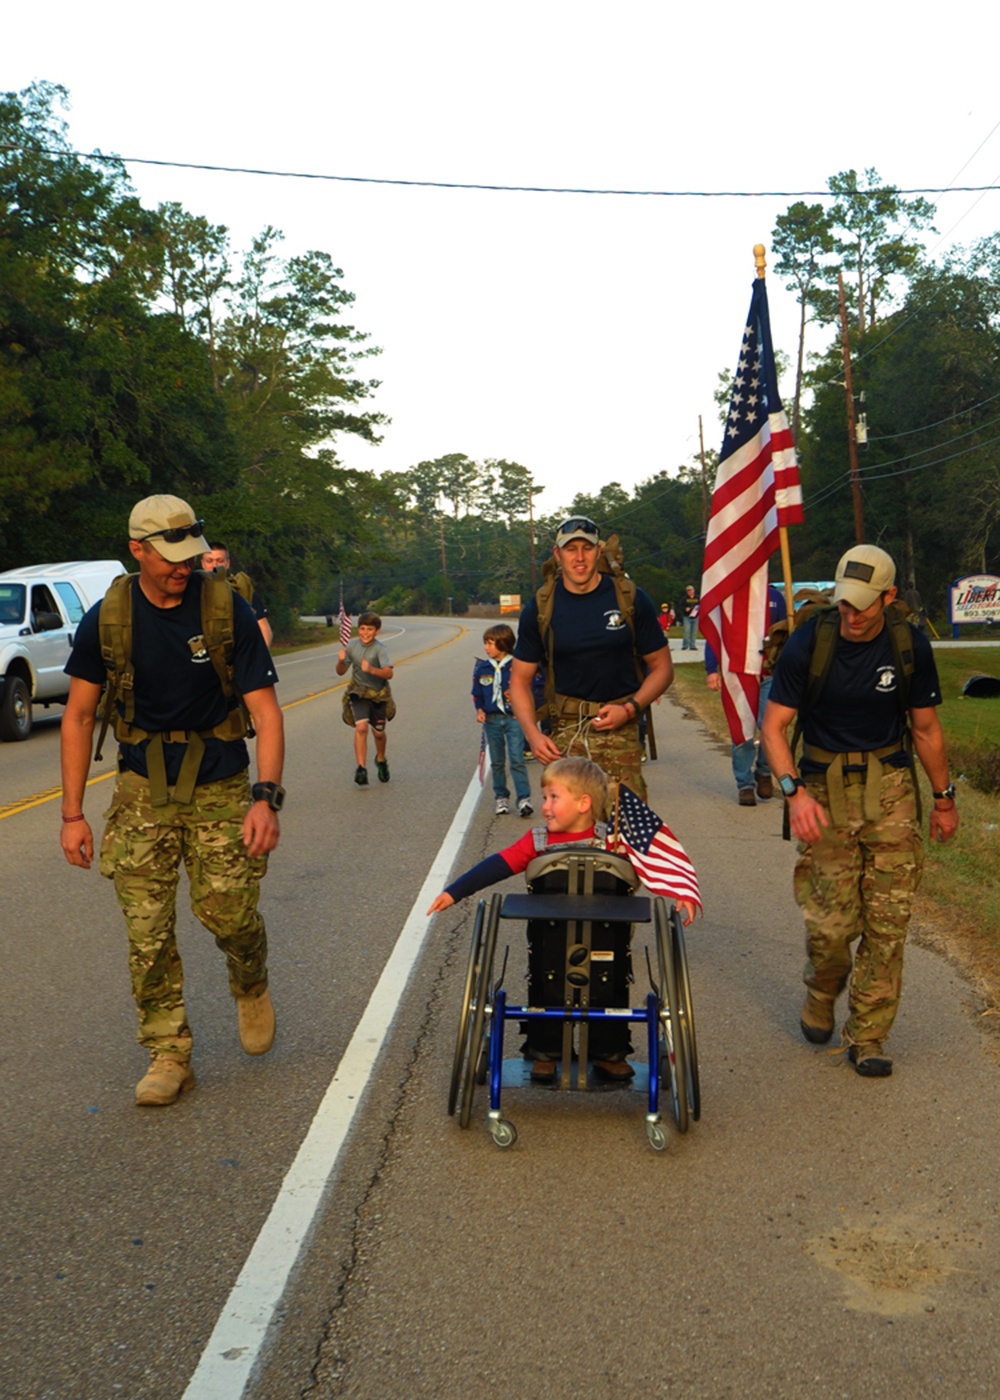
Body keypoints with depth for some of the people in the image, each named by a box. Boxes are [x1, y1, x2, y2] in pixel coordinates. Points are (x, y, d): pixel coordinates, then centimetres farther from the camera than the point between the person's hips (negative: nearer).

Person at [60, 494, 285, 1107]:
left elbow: (265, 710, -12)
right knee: (147, 931, -2)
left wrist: (266, 798, -24)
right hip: (143, 788, 2)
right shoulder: (108, 618, -6)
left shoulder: (227, 609, -11)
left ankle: (252, 988, 27)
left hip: (219, 786, -1)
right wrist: (73, 814, -2)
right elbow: (79, 715, 2)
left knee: (230, 913, -7)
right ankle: (169, 1054, 13)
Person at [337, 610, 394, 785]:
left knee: (379, 732, 13)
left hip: (378, 693, -1)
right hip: (358, 692, 1)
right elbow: (341, 672, 0)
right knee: (361, 727, -20)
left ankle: (381, 760, 42)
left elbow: (389, 673, -32)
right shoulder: (352, 645, -9)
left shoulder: (379, 649, -19)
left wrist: (371, 670, -48)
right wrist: (341, 661, -21)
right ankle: (361, 768, -17)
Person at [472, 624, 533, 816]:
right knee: (497, 762, 10)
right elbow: (477, 694, 12)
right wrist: (479, 710, -3)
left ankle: (523, 798, -9)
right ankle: (501, 797, 22)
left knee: (517, 759, -10)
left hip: (513, 718, -4)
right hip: (492, 719, 4)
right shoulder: (482, 668, 5)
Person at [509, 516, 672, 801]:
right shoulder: (539, 608, 4)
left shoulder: (630, 599, 2)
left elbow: (662, 667, 8)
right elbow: (519, 679, 9)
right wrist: (533, 734, -6)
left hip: (620, 728, 0)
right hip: (565, 730, 1)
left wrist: (630, 708, -8)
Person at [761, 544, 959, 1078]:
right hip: (825, 788, -1)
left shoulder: (910, 646, -3)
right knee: (830, 921, -5)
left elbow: (926, 728, 11)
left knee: (887, 922, -3)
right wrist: (795, 791, -23)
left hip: (891, 788, 2)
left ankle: (867, 1037, 12)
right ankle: (821, 994, 28)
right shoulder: (807, 643, -10)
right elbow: (773, 726, -8)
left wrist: (944, 798, 17)